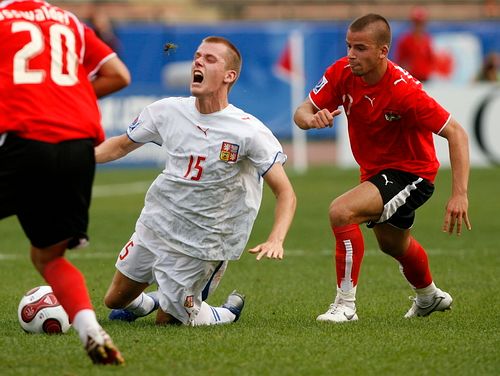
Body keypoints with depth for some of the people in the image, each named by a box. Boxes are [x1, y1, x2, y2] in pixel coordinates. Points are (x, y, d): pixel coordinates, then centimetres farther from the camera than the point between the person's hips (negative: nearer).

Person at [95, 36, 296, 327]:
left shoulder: (250, 132, -20)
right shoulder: (167, 111, -7)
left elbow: (285, 192, -19)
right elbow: (122, 145, 10)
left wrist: (275, 240, -35)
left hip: (200, 243, -5)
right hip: (154, 225, 5)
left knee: (169, 320, 3)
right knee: (115, 300, 15)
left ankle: (227, 314, 29)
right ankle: (151, 301, 47)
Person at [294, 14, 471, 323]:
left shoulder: (402, 90, -32)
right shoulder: (342, 73, -15)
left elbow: (456, 133, -31)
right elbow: (302, 112, -9)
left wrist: (459, 195, -39)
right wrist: (312, 118, -35)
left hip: (410, 174, -8)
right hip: (375, 170, 8)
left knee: (341, 212, -29)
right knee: (393, 245, 31)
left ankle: (345, 305, -19)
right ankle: (430, 296, 62)